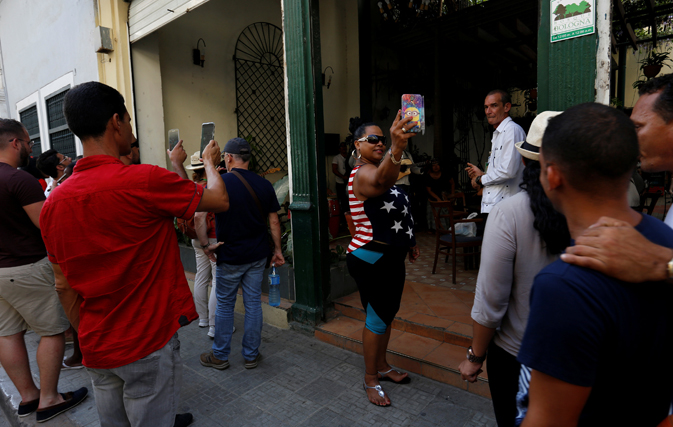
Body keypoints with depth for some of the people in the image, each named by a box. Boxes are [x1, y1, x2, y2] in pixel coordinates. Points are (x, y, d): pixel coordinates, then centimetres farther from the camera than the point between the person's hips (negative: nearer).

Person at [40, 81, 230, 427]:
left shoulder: (54, 201, -2)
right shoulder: (144, 181, -23)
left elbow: (63, 286, 7)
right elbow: (220, 200, -9)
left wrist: (85, 335, 19)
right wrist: (209, 162, 10)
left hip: (97, 350, 6)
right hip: (147, 345, -6)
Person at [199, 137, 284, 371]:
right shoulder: (264, 185, 0)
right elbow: (274, 221, 3)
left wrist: (205, 244, -9)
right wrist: (277, 250, 11)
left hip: (229, 257, -3)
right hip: (257, 255, 3)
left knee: (225, 306, 12)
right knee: (253, 303, 12)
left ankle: (220, 356, 26)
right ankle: (251, 355, 24)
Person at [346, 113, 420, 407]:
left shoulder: (380, 170, 13)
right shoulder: (363, 174, -20)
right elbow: (381, 182, -47)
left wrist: (408, 240, 25)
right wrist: (397, 148, -65)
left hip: (390, 256, 10)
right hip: (371, 259, -9)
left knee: (387, 313, 19)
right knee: (377, 318, 1)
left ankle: (382, 366, 37)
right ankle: (370, 380, 19)